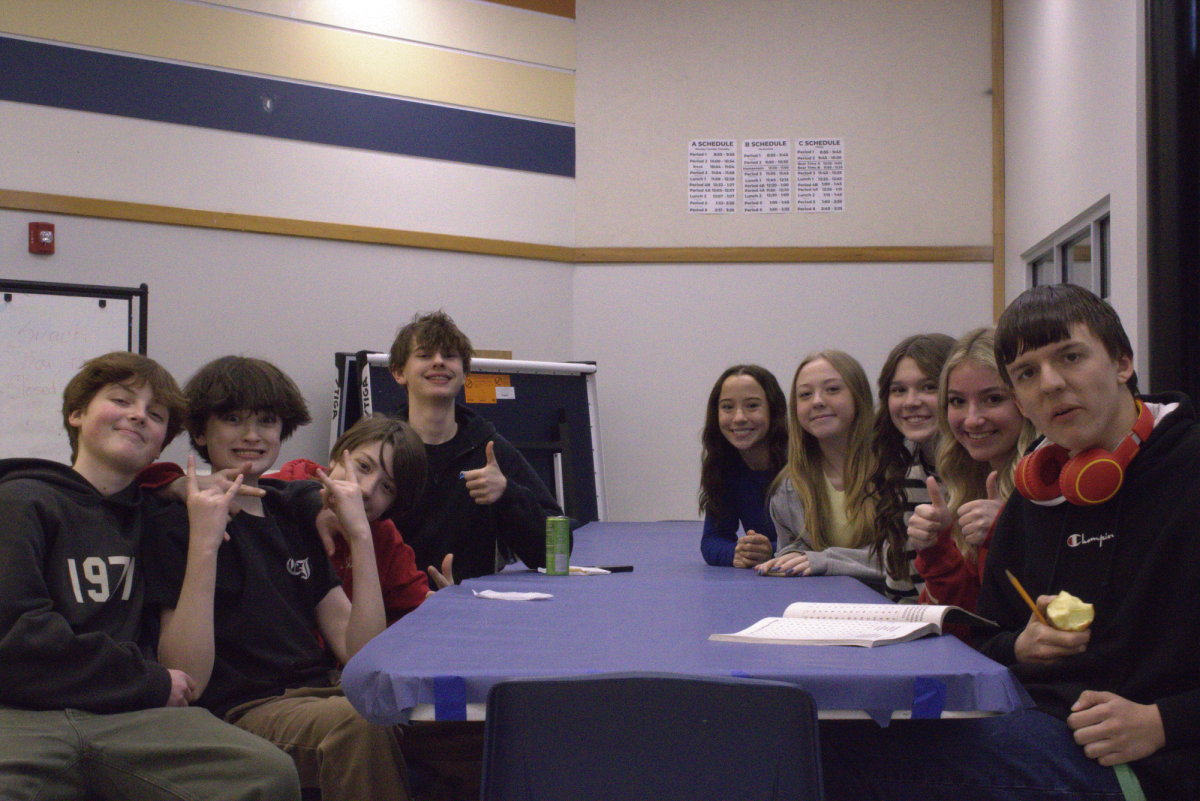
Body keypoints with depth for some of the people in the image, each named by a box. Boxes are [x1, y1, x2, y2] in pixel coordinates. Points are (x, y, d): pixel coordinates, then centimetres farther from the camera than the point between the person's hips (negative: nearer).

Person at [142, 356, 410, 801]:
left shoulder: (294, 512, 18)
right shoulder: (177, 524, 2)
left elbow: (361, 655, 10)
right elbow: (186, 680, -12)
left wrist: (360, 536, 2)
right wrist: (204, 545, -16)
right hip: (241, 711, -5)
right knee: (359, 723, -36)